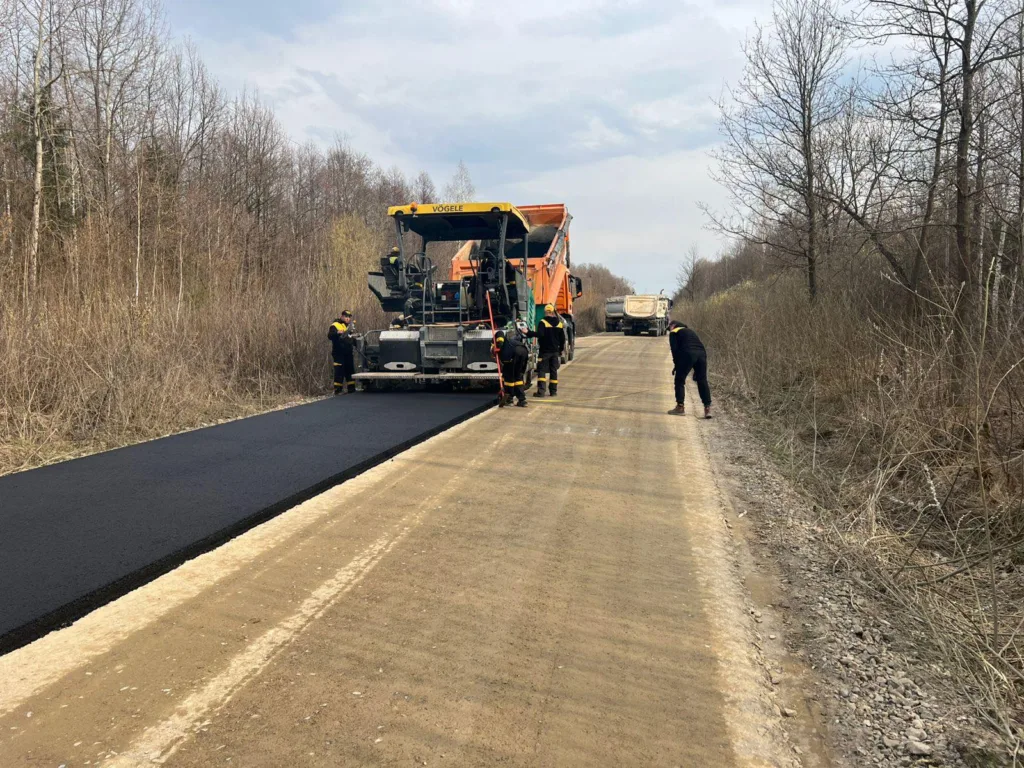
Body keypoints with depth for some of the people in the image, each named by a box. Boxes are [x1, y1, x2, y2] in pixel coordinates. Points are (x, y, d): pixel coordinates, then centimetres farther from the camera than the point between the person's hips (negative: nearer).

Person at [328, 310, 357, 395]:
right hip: (339, 353, -7)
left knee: (350, 371, 9)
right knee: (339, 372, -8)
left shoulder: (351, 326, 20)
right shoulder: (335, 325, -4)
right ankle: (338, 390, -5)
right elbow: (330, 335, -20)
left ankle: (351, 388, 15)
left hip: (348, 353, 7)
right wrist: (338, 332, -36)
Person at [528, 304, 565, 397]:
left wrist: (529, 333, -15)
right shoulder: (559, 323, 8)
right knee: (554, 370, 11)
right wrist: (561, 350, 21)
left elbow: (540, 334, -23)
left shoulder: (543, 322, -10)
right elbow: (562, 338, 12)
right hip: (555, 351, 5)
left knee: (542, 370, -4)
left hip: (545, 351, -5)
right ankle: (553, 391, 12)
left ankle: (541, 391, -13)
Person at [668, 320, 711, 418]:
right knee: (702, 381, 9)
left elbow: (674, 349, 2)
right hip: (702, 354, 5)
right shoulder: (691, 331, 35)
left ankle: (680, 406, 3)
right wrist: (696, 370, 26)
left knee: (679, 380, 7)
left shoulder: (674, 333, 17)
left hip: (688, 354, -5)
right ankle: (707, 408, 4)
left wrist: (676, 365, 9)